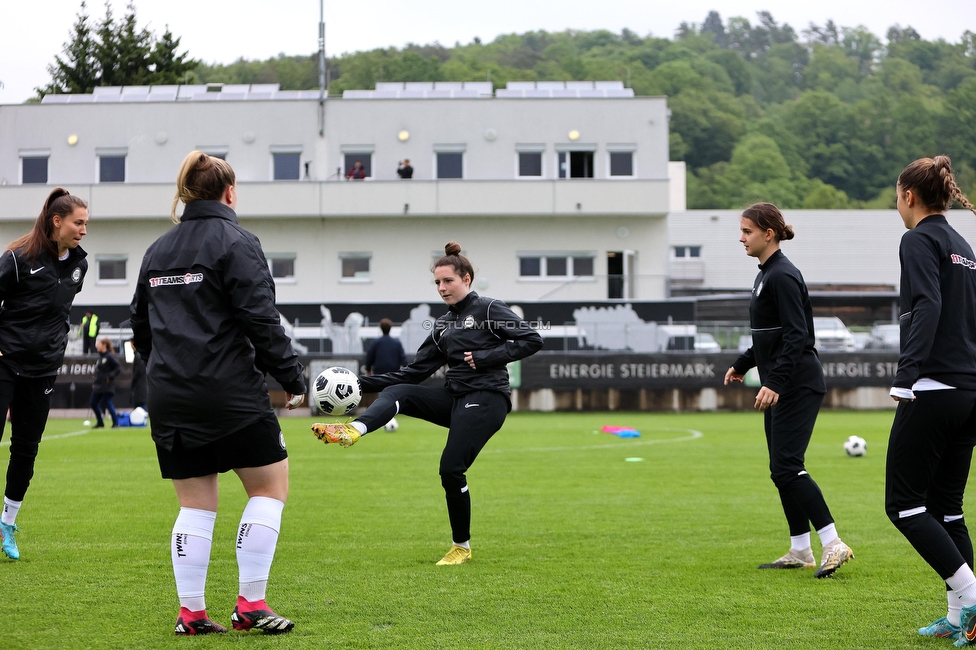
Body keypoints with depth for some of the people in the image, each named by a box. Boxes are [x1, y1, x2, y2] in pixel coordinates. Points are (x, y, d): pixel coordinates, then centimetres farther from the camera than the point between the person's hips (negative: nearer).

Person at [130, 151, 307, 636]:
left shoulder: (157, 251, 14)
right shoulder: (235, 242, -7)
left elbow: (140, 325, 19)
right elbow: (261, 319, -13)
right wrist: (293, 380, -7)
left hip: (170, 397, 6)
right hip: (231, 392, -6)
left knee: (195, 503, 11)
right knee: (270, 487, 5)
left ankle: (190, 612, 8)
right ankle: (250, 604, 0)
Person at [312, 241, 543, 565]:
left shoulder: (489, 310, -2)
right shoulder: (443, 325, 17)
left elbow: (532, 340, -9)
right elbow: (415, 371, 14)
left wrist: (486, 357, -16)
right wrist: (363, 383, 7)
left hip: (486, 399, -7)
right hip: (456, 397, 7)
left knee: (451, 469, -14)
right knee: (397, 393, -13)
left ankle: (462, 547, 2)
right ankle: (353, 431, -40)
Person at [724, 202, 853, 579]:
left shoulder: (783, 276, -16)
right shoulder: (766, 275, 14)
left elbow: (797, 336, -22)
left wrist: (774, 383, -28)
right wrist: (742, 365, 32)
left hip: (798, 386, -10)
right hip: (781, 387, 10)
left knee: (786, 467, -14)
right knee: (782, 468, 11)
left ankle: (833, 545, -13)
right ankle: (800, 551, 16)